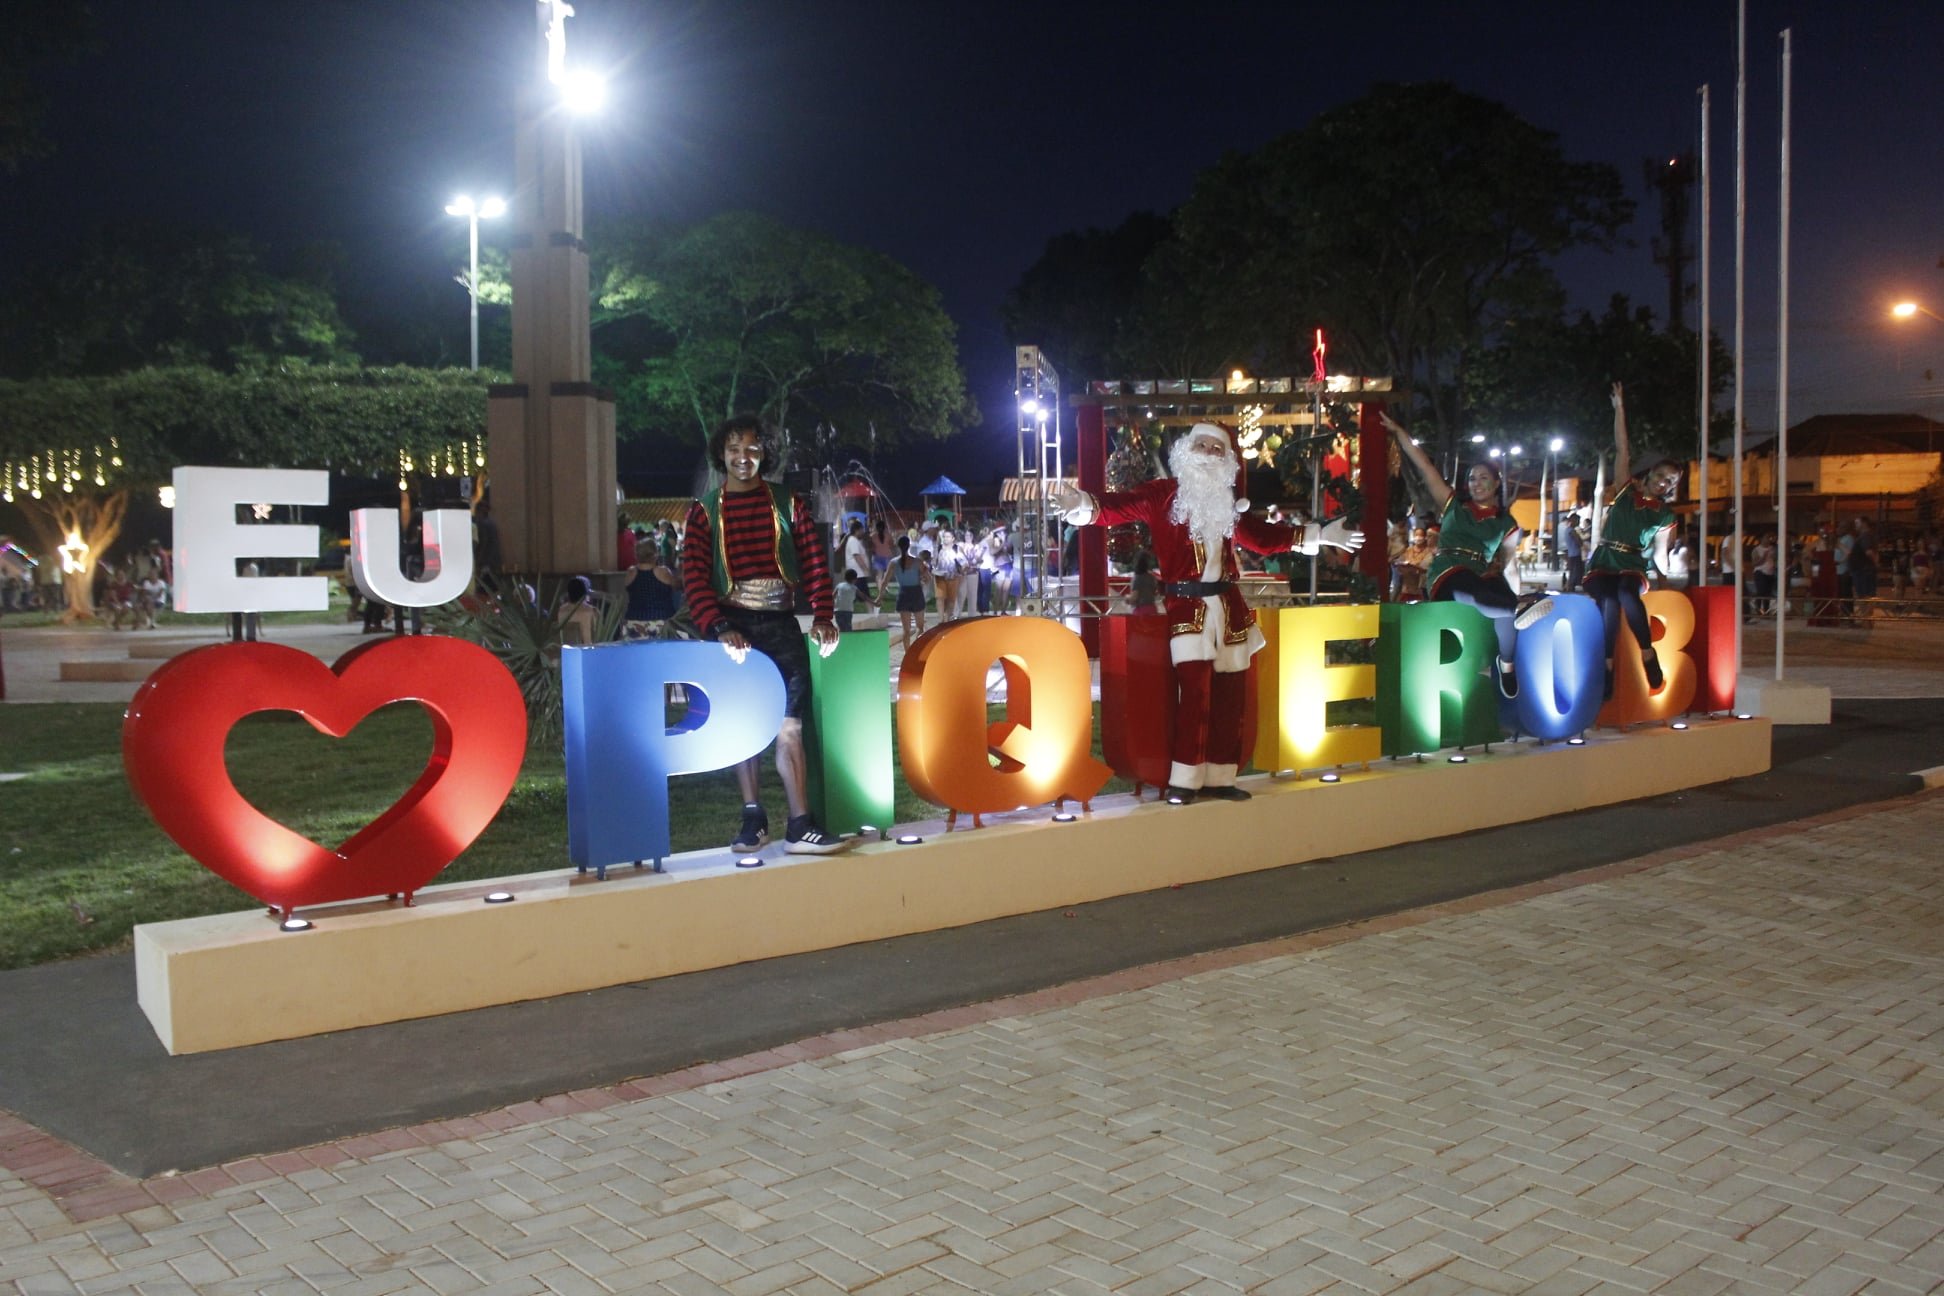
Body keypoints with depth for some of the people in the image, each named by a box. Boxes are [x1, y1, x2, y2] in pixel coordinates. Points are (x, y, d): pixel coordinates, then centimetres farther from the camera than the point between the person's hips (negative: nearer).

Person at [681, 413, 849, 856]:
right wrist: (719, 629, -18)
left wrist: (822, 617, -10)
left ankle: (800, 826, -7)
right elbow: (694, 577, -4)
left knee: (788, 726, -6)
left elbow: (814, 561, 4)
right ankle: (753, 818, 17)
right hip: (733, 628, 0)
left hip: (781, 626, 0)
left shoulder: (788, 504, 8)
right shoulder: (704, 512, 5)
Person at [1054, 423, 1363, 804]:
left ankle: (1218, 778, 15)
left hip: (1228, 604, 6)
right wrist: (1086, 505, -36)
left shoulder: (1226, 502, 16)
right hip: (1187, 604, -6)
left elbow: (1261, 537, 26)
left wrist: (1318, 535, 28)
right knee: (1194, 689, -15)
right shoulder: (1163, 494, -2)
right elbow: (1121, 506, -15)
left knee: (1229, 693, 6)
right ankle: (1184, 780, -7)